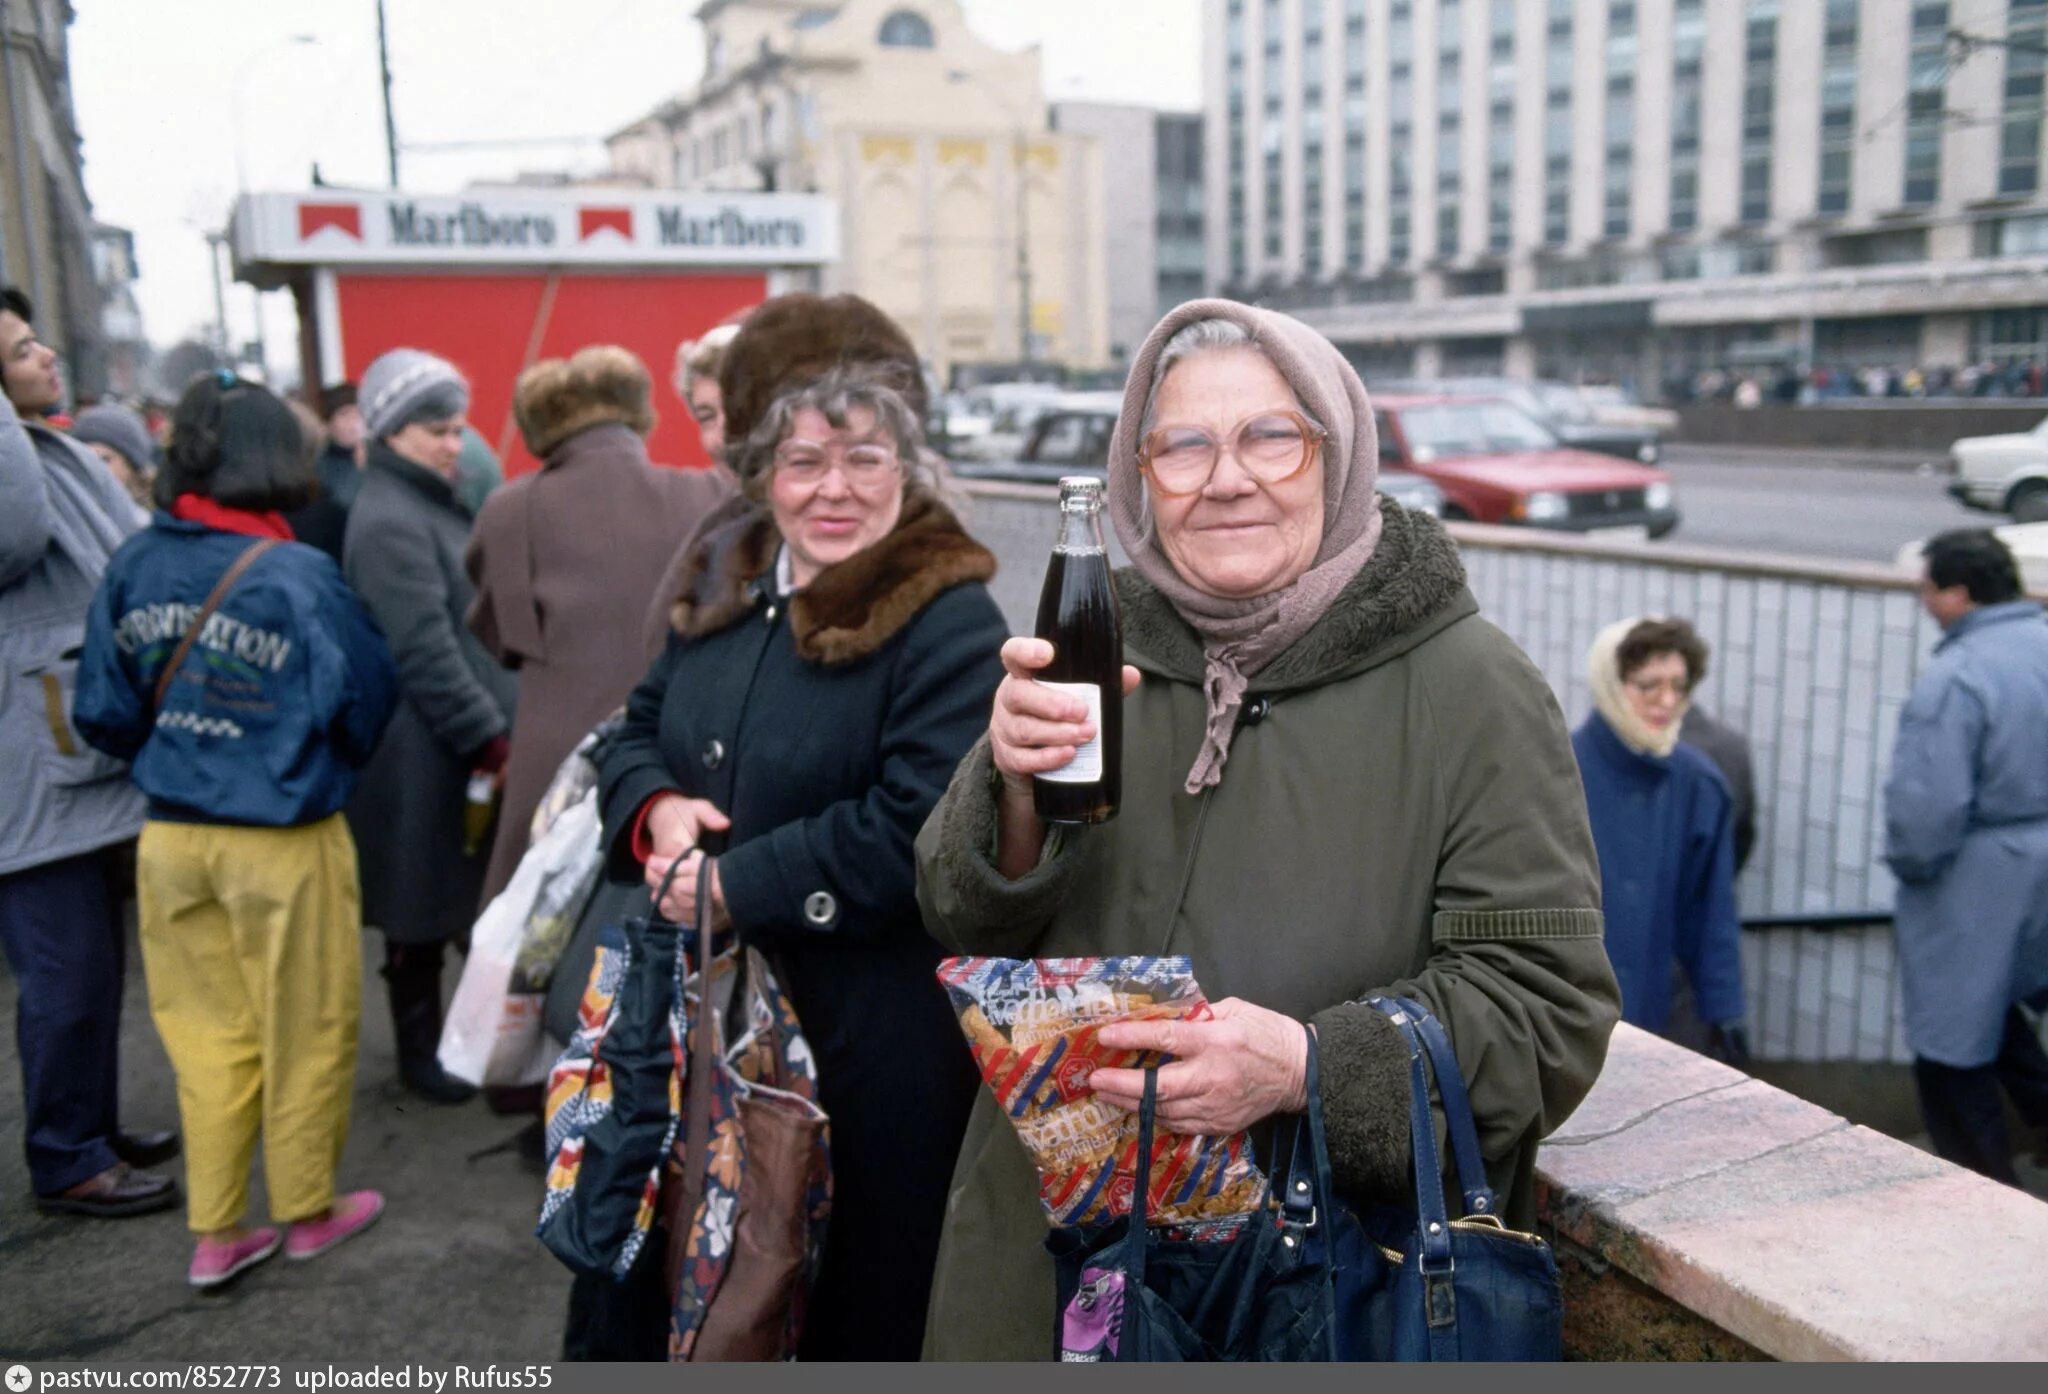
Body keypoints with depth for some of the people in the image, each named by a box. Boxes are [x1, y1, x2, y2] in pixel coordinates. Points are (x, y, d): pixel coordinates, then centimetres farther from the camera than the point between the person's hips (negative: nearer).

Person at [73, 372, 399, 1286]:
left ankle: (217, 1233, 26)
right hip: (283, 842, -5)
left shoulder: (135, 563, -4)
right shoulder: (297, 576, -18)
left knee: (208, 1037, 17)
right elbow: (365, 701, -13)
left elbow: (103, 711, 0)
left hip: (171, 836, 5)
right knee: (305, 1034, 13)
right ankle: (308, 1212, 29)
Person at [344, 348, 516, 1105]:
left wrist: (493, 729, 15)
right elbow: (425, 651, -22)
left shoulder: (429, 504, 15)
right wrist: (490, 738, -19)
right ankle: (421, 1050, 16)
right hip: (426, 752, -9)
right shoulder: (390, 521, -17)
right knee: (425, 902, 3)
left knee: (460, 896, 17)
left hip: (456, 742, 9)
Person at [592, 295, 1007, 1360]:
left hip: (876, 1035, -6)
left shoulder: (947, 620, -15)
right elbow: (638, 731, 15)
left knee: (865, 1298, 11)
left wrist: (735, 887, -18)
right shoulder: (726, 582, 8)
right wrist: (655, 812, -8)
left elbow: (915, 829, -23)